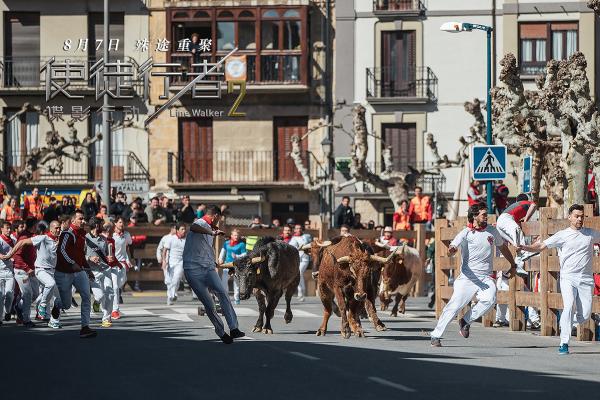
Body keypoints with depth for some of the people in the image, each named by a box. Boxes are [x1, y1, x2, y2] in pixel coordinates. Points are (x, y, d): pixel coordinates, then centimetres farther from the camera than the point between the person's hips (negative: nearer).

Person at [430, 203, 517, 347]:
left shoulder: (492, 231, 10)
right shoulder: (466, 233, -4)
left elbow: (503, 247, 27)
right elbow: (452, 247, -20)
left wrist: (513, 265, 33)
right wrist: (451, 250, -44)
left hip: (485, 278, 3)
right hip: (467, 277, -3)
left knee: (489, 300, -24)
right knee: (454, 305, -12)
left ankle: (466, 321, -2)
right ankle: (435, 336, -2)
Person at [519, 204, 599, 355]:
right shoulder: (562, 235, 2)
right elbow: (542, 246, -2)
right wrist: (526, 248, -19)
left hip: (586, 280, 3)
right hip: (568, 278, -3)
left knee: (585, 316, -3)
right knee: (569, 307, -23)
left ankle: (564, 323, 29)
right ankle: (564, 344, -20)